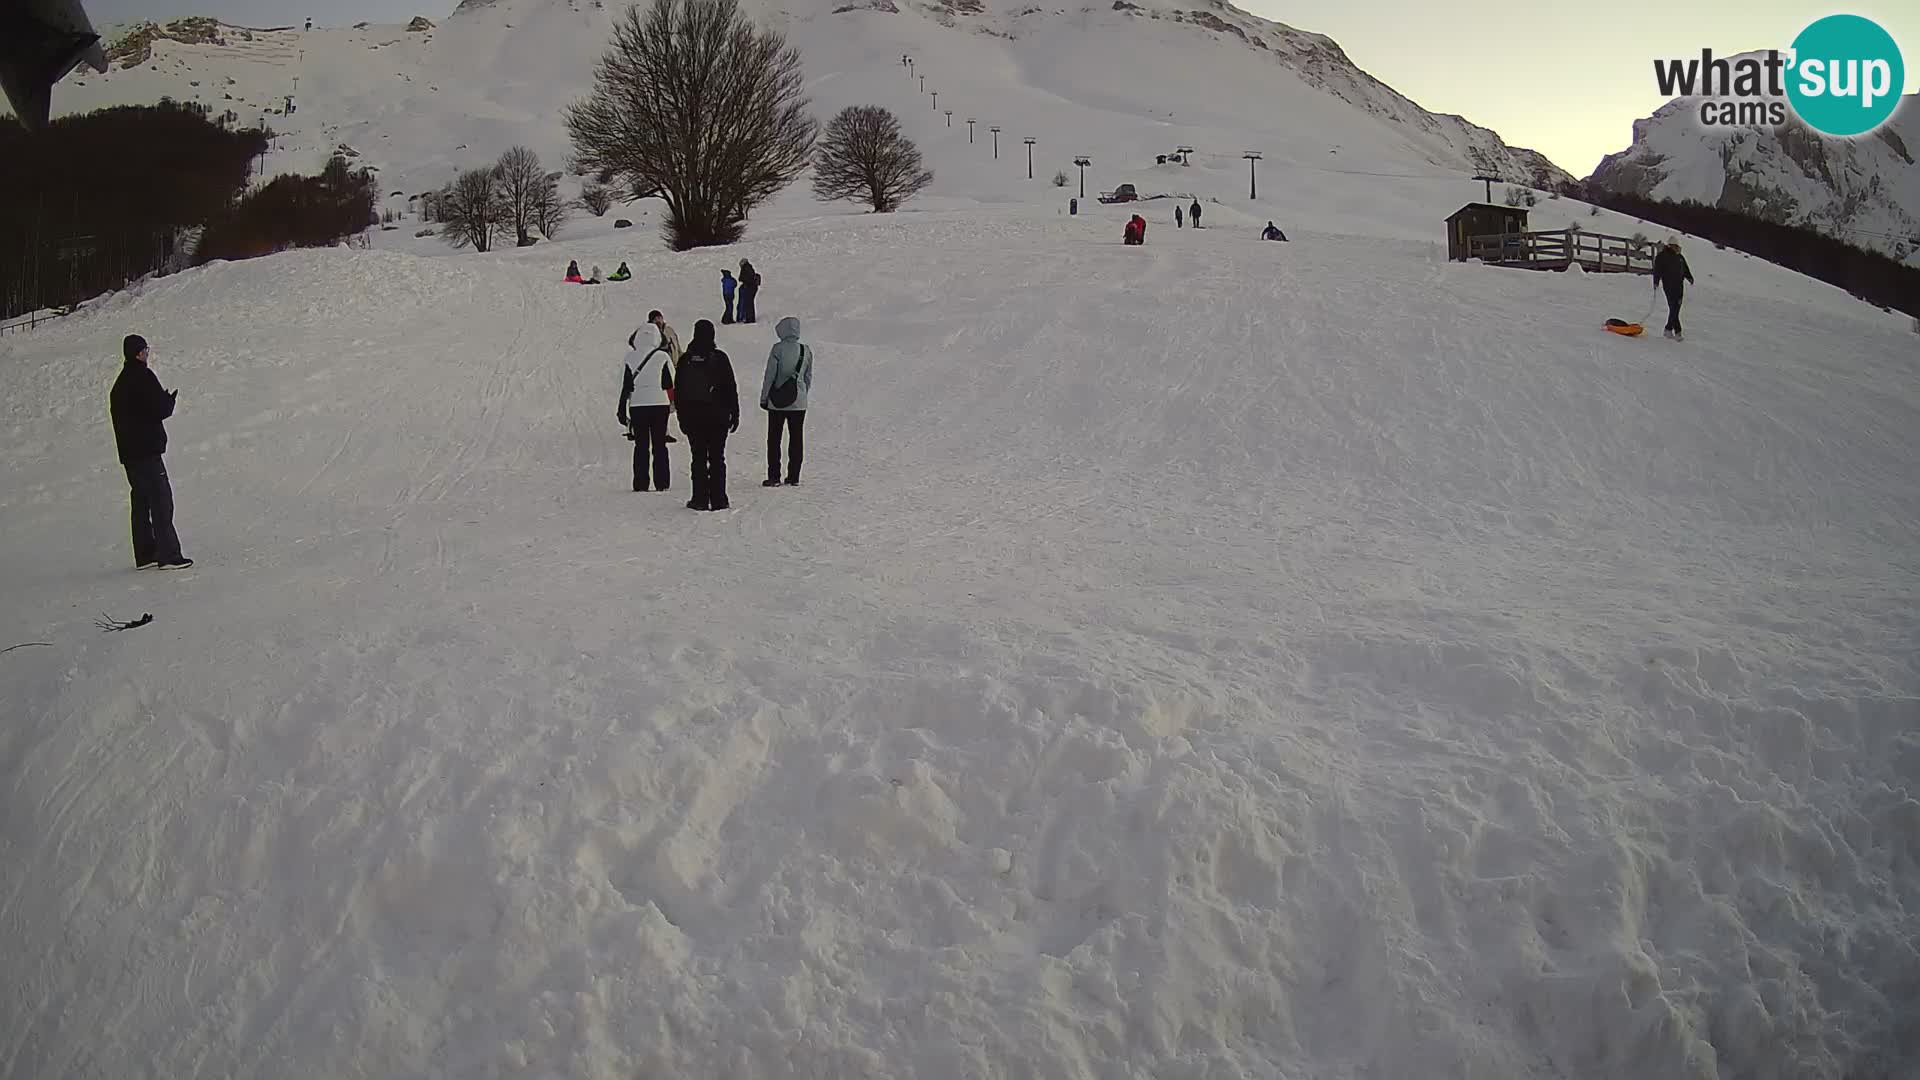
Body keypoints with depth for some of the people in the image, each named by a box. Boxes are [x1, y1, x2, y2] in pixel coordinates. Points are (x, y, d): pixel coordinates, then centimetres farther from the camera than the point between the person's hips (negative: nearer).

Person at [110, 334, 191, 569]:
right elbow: (160, 410, -16)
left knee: (141, 500, 13)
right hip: (147, 451, -9)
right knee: (161, 499, -8)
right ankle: (168, 555, -12)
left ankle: (144, 555, 15)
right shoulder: (143, 378, -11)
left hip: (128, 452, 9)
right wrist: (172, 398, 5)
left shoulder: (120, 383, 17)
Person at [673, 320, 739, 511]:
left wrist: (682, 417, 11)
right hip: (718, 416, -1)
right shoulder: (720, 358, -5)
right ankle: (718, 500, 2)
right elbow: (731, 388, -2)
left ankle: (700, 499, 2)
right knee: (717, 458, 4)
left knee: (699, 458, 6)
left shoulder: (685, 359, 0)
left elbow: (677, 391, 4)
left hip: (693, 416, 1)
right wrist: (734, 414, 5)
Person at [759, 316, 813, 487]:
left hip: (777, 401, -3)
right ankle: (794, 477, 11)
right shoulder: (806, 351, 2)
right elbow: (809, 377, 9)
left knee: (774, 438, 5)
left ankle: (773, 477, 3)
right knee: (797, 439, 10)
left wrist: (764, 397, -1)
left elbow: (770, 375, -8)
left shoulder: (778, 349, -10)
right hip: (799, 402, 3)